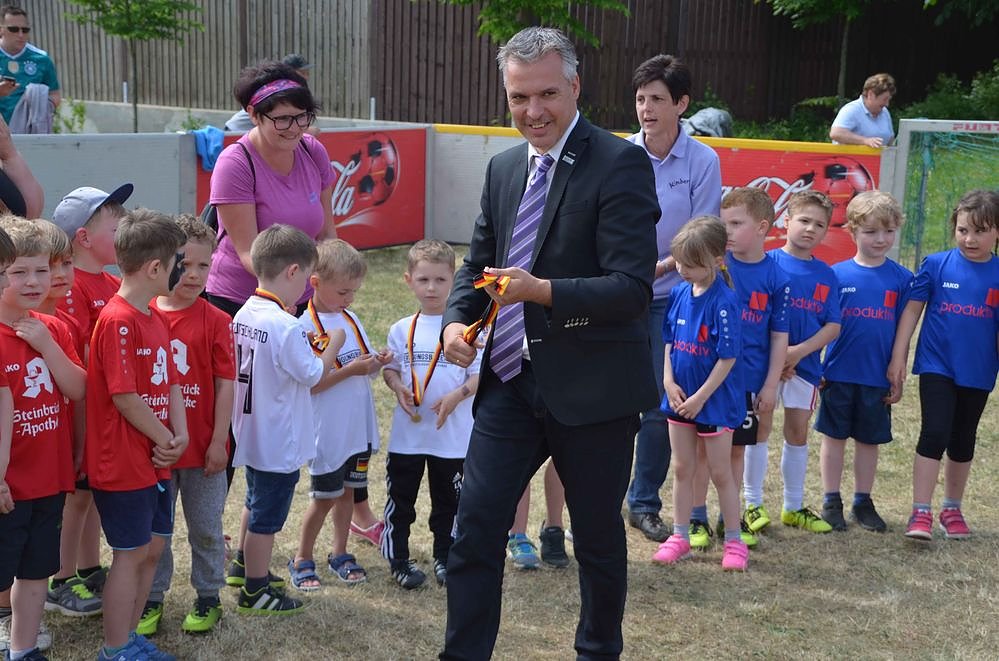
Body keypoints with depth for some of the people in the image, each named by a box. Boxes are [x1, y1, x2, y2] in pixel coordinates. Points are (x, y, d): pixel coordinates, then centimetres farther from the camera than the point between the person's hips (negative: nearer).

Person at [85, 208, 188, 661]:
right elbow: (124, 397, -21)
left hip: (154, 460, 9)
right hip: (122, 464, -9)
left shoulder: (156, 320, 10)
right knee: (131, 552, 1)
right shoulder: (118, 321, -19)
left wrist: (179, 436, -4)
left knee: (153, 546, 15)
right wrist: (164, 439, -10)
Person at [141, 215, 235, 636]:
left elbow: (225, 384, -6)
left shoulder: (215, 321, -7)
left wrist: (219, 441, -9)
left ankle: (208, 598, 28)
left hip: (202, 447, -1)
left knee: (205, 528, 12)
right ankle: (152, 599, 29)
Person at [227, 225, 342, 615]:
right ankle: (255, 592, 18)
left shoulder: (244, 315, 0)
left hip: (250, 435, 9)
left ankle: (243, 566, 43)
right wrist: (333, 346, -2)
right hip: (280, 444, -9)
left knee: (256, 503, 27)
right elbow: (313, 375, -16)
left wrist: (304, 344, 9)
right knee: (267, 516, 6)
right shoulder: (286, 327, -26)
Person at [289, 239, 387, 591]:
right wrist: (352, 369, -26)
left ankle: (340, 553, 29)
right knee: (325, 496, 4)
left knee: (347, 490, 15)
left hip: (358, 427, 6)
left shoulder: (350, 319, 6)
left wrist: (376, 362, -9)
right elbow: (309, 384, -20)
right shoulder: (305, 327, -17)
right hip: (328, 430, -6)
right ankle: (302, 560, 21)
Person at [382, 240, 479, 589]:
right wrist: (397, 387, -11)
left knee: (448, 501, 11)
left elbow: (479, 373, -5)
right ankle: (398, 558, 22)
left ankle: (445, 557, 27)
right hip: (407, 432, 2)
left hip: (453, 433, -1)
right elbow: (389, 367, 10)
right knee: (400, 499, 9)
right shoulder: (402, 329, 3)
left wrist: (457, 396, -21)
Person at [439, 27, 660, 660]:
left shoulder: (620, 163, -13)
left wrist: (542, 291, -31)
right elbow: (478, 261, 18)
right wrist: (457, 320, -2)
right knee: (475, 528, 3)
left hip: (592, 389, -5)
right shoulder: (503, 167, 9)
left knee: (598, 536, 14)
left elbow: (632, 288, -20)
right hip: (511, 382, 5)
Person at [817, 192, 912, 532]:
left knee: (869, 440, 12)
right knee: (835, 436, 9)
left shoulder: (901, 278, -1)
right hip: (839, 373, -1)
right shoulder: (836, 274, -4)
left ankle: (863, 502, 26)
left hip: (878, 377, 1)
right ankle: (831, 501, 21)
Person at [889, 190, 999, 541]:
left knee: (962, 441, 14)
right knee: (934, 434, -11)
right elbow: (912, 310, -1)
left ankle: (952, 508, 29)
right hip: (936, 366, -2)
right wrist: (898, 358, -3)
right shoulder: (936, 264, -6)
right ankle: (920, 512, -5)